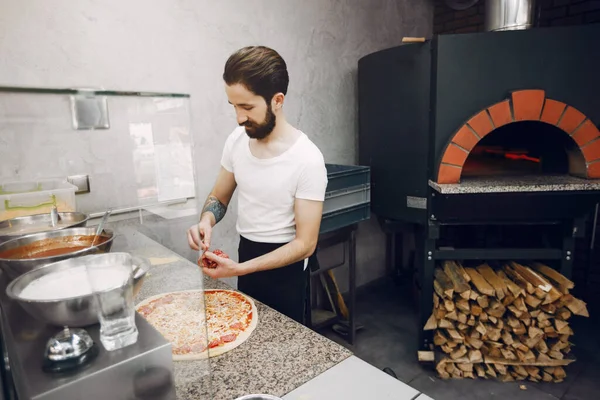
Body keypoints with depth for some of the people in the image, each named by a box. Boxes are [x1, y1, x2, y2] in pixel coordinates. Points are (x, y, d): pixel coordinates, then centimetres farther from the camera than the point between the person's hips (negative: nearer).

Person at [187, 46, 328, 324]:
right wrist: (206, 221, -15)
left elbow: (305, 244, -21)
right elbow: (219, 197, 7)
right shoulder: (236, 140, -6)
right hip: (245, 256, 5)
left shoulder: (307, 159, -23)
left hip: (284, 267, -5)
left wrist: (239, 269, -28)